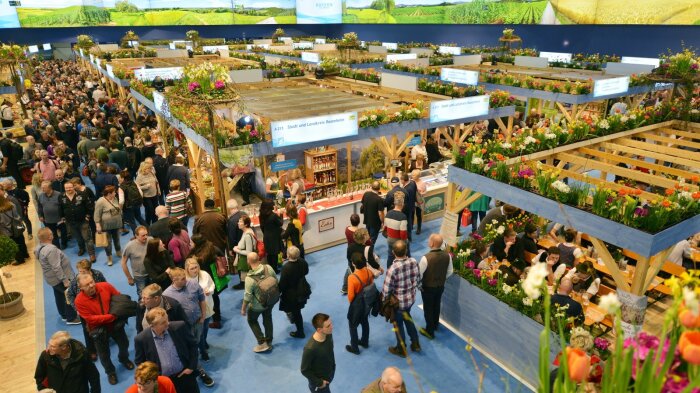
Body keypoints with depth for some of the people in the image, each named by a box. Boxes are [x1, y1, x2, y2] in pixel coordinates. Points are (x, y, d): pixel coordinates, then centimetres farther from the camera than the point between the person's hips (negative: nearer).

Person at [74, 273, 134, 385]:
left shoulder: (105, 286, -17)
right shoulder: (79, 301, -23)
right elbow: (91, 319, -24)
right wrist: (111, 316, -28)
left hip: (115, 323, 2)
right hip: (98, 329, -2)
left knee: (124, 344, 23)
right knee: (104, 353, 16)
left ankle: (124, 359, 56)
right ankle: (111, 372, 43)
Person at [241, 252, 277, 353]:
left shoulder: (249, 278, -31)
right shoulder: (268, 268, -18)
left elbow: (248, 296, -22)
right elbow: (276, 281, -3)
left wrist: (243, 309, -6)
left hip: (257, 305, -4)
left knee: (252, 321, 22)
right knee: (267, 320, 24)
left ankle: (262, 343, 23)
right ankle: (269, 342, 39)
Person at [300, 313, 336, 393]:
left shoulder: (328, 335, -20)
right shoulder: (310, 348, -39)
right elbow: (304, 370, -24)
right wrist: (318, 382, -15)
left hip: (330, 373, 6)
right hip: (319, 379, -6)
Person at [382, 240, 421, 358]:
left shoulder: (393, 269, -33)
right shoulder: (413, 262, -16)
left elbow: (386, 290, -23)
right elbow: (418, 279, 0)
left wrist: (384, 299, -2)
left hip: (398, 302, -5)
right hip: (411, 298, 5)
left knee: (398, 324, 18)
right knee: (407, 318, 31)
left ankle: (401, 350, 38)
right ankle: (415, 343, 42)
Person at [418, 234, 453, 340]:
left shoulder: (426, 258, -31)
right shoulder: (447, 255, -15)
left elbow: (419, 274, -20)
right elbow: (449, 272, 0)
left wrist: (419, 285, -1)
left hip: (428, 287, -5)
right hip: (441, 286, 5)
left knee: (428, 308, 14)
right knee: (436, 305, 27)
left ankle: (430, 331, 30)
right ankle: (435, 325, 49)